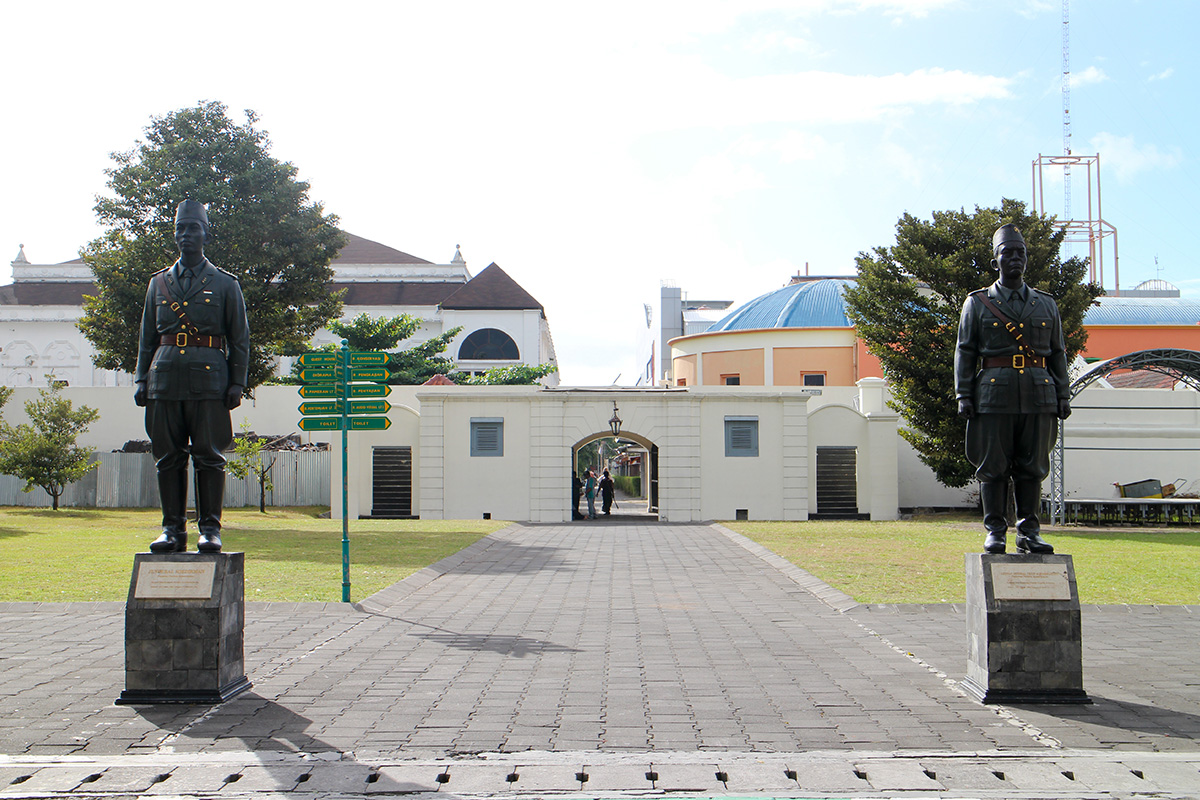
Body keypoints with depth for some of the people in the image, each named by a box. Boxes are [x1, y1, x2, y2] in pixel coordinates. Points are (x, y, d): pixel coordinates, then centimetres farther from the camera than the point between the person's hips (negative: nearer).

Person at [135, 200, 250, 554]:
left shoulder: (226, 284, 8)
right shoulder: (158, 282, 16)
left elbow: (240, 339, 6)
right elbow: (147, 337, 17)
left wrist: (237, 383, -2)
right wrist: (142, 379, 8)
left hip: (209, 380, -3)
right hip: (166, 377, 3)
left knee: (209, 456, -4)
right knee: (168, 456, 3)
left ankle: (210, 528, 2)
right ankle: (173, 529, 9)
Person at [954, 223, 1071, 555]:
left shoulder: (1047, 304, 15)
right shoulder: (977, 303, 7)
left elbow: (1057, 354, 14)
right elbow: (965, 353, 2)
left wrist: (1063, 397, 6)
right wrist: (964, 397, -6)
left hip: (1039, 397, 2)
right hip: (994, 396, -2)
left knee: (1032, 466, 3)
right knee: (993, 466, -1)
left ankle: (1029, 532, 9)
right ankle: (995, 531, 5)